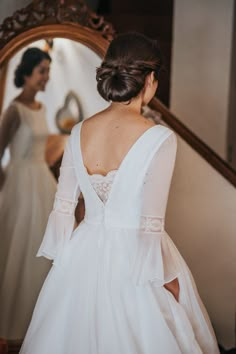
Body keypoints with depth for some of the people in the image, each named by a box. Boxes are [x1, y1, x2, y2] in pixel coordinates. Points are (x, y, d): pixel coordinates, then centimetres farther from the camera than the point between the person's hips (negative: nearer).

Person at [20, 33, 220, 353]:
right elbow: (151, 225, -18)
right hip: (138, 261, -4)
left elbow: (63, 208, 2)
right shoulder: (160, 138, -18)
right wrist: (169, 280, -6)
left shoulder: (79, 132, -4)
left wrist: (63, 258, 14)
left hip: (84, 255, 5)